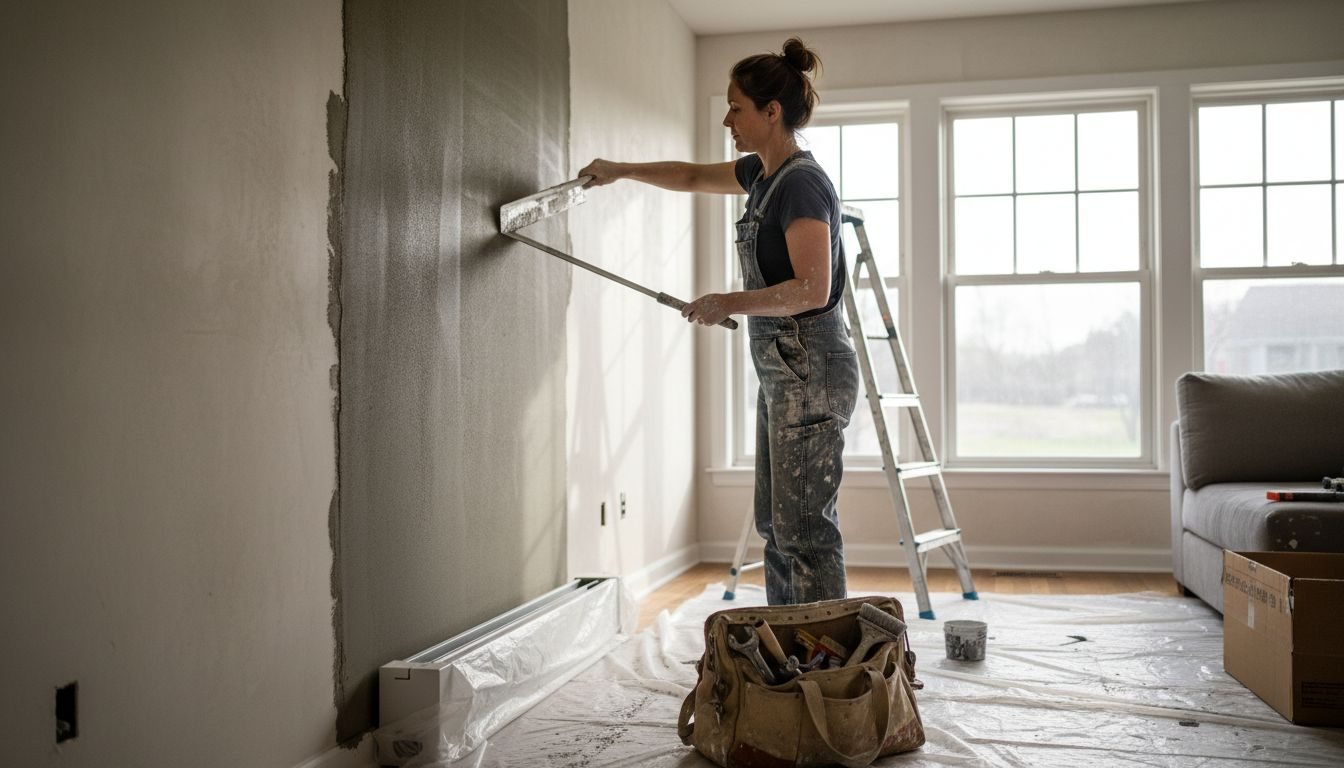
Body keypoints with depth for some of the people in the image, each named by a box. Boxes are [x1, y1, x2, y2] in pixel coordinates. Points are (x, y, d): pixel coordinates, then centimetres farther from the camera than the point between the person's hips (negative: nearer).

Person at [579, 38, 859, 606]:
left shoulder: (801, 183, -15)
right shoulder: (764, 173, 14)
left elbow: (813, 289, -24)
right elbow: (696, 177, 32)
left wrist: (727, 303, -18)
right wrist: (621, 171, 29)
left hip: (811, 373, -10)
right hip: (780, 373, 10)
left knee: (805, 527, -9)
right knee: (776, 524, 12)